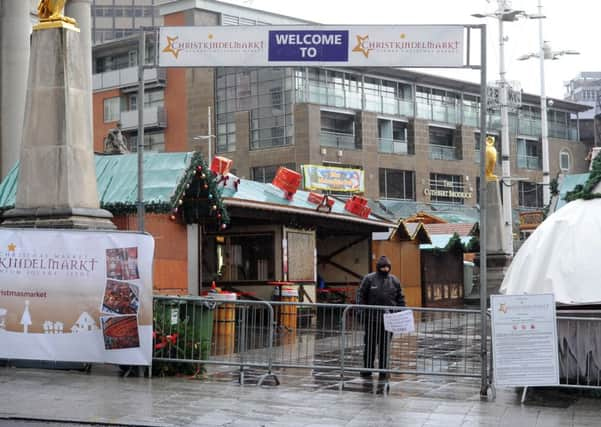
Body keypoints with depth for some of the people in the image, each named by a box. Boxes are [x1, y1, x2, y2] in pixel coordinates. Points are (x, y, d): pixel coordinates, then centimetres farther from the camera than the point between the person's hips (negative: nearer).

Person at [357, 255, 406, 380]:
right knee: (370, 344, 5)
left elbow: (400, 298, 12)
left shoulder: (394, 280, 8)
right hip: (372, 318, -2)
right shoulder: (369, 279, 0)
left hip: (388, 319, 2)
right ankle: (367, 370, 13)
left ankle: (383, 371, 11)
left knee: (385, 345, 5)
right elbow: (361, 296, 0)